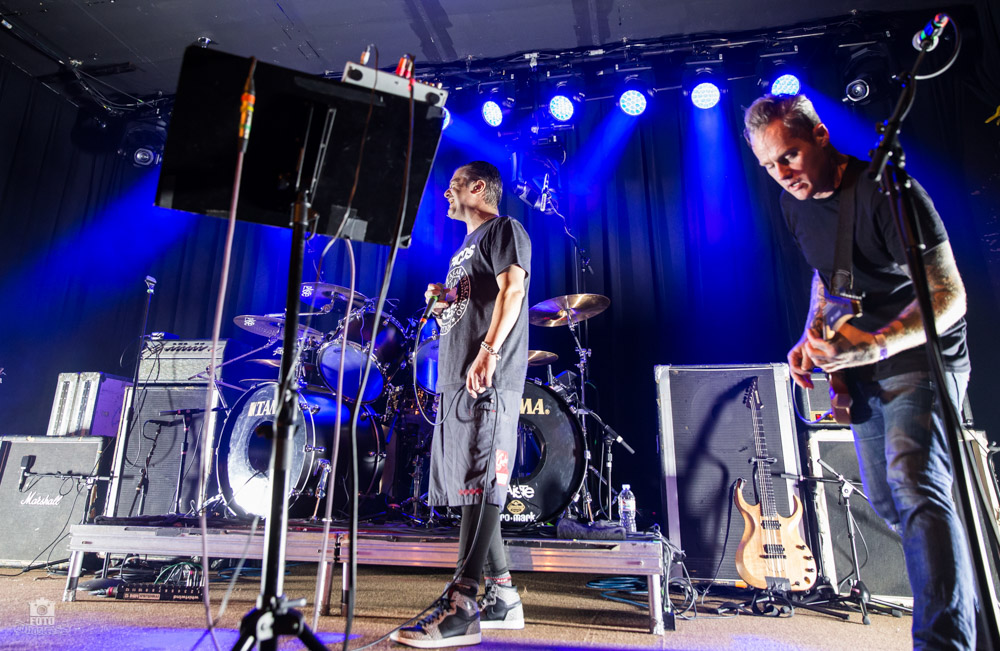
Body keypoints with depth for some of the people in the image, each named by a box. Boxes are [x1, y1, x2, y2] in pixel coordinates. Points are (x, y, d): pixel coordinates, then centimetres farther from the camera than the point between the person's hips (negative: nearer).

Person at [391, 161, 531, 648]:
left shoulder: (504, 229, 4)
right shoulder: (465, 248, 31)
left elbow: (512, 289, -13)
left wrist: (488, 351, -24)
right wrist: (443, 301, 13)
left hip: (489, 380, -9)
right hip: (457, 380, 10)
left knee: (478, 485, -12)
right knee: (472, 490, 7)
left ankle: (460, 608, -11)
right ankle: (502, 595, 16)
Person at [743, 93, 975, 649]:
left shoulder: (886, 190, -21)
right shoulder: (796, 203, 2)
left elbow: (948, 295, -24)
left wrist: (875, 344, -40)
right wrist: (813, 337, 3)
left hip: (919, 354, -7)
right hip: (863, 365, 8)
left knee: (915, 485, -26)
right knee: (886, 501, 13)